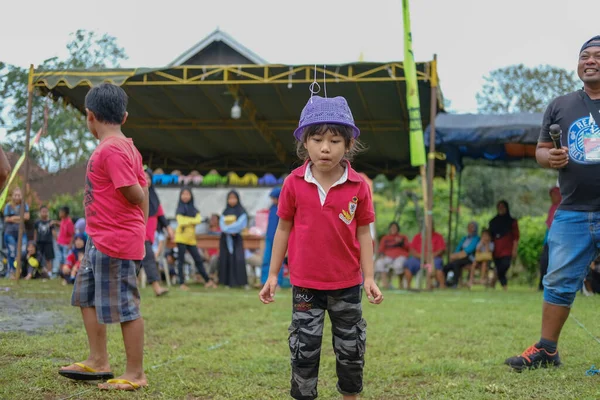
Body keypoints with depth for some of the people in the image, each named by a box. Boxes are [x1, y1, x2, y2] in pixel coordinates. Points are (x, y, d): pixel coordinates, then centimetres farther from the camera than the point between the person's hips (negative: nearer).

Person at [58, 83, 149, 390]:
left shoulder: (111, 149, -18)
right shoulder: (126, 147, 12)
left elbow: (135, 195, -22)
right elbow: (143, 189, 12)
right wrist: (140, 230, 12)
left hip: (116, 242, -11)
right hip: (99, 240, 11)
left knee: (125, 306, -2)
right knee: (86, 296, 19)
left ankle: (136, 374, 8)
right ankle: (98, 362, 28)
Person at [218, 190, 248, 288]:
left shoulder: (241, 211, 3)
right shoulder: (225, 212, 13)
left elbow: (241, 224, -9)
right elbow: (222, 225, 2)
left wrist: (228, 228, -12)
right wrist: (230, 230, -16)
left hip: (236, 238, -4)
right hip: (226, 239, 4)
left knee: (238, 259, -13)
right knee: (225, 259, 0)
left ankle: (239, 281, -10)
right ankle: (227, 281, 4)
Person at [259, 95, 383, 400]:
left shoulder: (358, 186, -8)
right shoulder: (294, 183, -8)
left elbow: (363, 233, 0)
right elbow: (283, 229, 1)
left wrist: (369, 277, -3)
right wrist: (273, 275, 3)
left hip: (347, 285, 1)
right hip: (305, 284, 0)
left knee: (351, 349, 14)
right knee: (304, 349, 6)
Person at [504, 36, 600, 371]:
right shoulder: (561, 106, 11)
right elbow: (541, 150, 15)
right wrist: (550, 158, -8)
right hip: (572, 214, 3)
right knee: (559, 282, 6)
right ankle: (546, 350, 15)